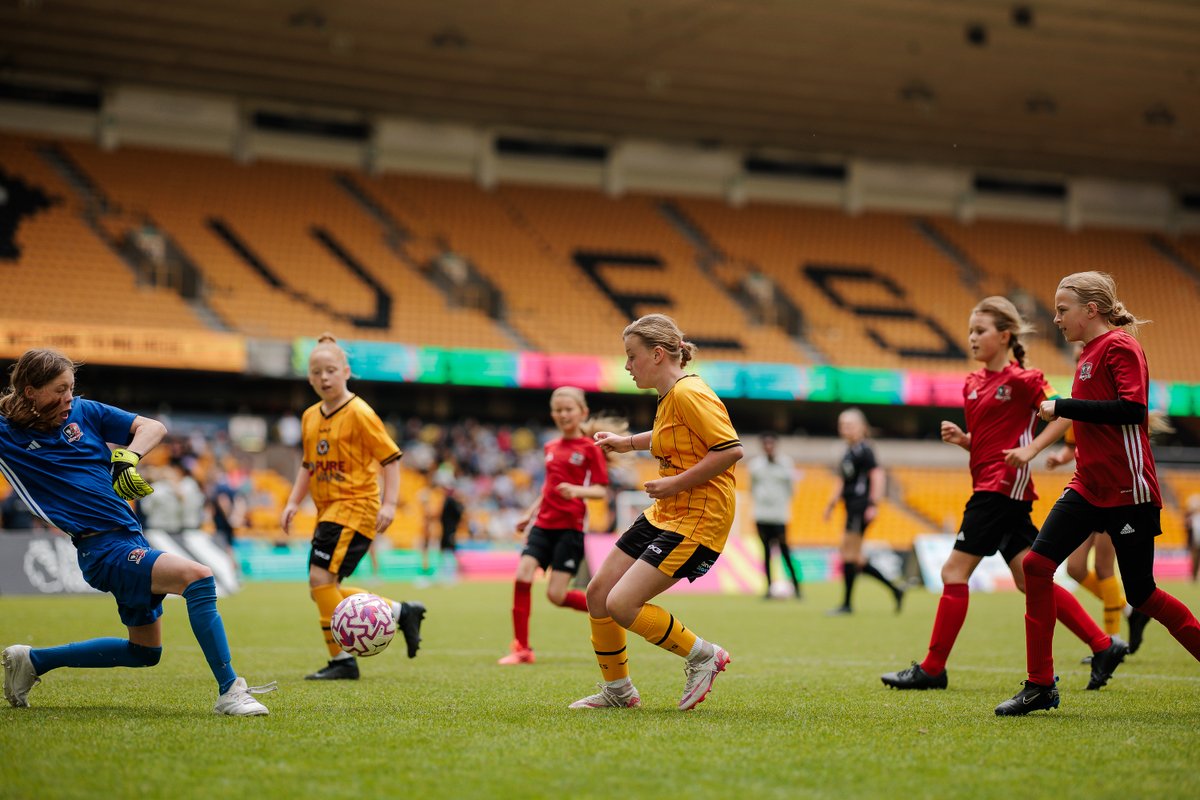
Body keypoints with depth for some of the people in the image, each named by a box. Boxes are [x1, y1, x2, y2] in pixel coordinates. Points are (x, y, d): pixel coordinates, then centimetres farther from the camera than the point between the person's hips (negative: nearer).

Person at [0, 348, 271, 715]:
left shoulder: (83, 411, 9)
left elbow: (153, 427, 12)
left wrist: (129, 456, -6)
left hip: (132, 536, 8)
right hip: (101, 549, -8)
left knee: (145, 651, 22)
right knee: (197, 575, -29)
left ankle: (33, 660, 34)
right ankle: (229, 692, -24)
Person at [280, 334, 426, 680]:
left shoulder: (359, 413, -11)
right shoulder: (310, 417, 11)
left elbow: (391, 457, -10)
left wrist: (389, 503, -16)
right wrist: (293, 502, 11)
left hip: (355, 507, -9)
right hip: (328, 510, 9)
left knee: (321, 578, -18)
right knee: (323, 589, 6)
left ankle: (342, 661, -8)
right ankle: (401, 611, 19)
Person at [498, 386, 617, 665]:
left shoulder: (590, 449, -3)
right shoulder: (550, 447, 16)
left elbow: (601, 490, -8)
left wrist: (577, 491, -26)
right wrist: (529, 514, 23)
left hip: (571, 527, -6)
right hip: (544, 524, 6)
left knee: (556, 595, -10)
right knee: (522, 575, -13)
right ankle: (522, 648, -7)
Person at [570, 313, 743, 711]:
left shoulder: (688, 393, -18)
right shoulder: (669, 396, 11)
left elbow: (731, 449, -25)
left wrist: (676, 483, -22)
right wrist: (628, 442, 22)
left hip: (697, 521, -10)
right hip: (663, 514, 10)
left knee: (621, 604, -16)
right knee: (598, 592, 7)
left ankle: (703, 655, 3)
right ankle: (617, 691, 22)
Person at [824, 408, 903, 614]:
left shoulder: (864, 450, -10)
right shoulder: (849, 452, 17)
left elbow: (877, 475, -17)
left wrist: (874, 504, -23)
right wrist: (831, 504, 24)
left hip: (861, 507, -10)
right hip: (852, 507, 10)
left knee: (849, 553, -7)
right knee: (856, 558, 9)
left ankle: (847, 604, -2)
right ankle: (895, 590, 13)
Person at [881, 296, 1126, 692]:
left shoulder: (1021, 379, -9)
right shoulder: (972, 384, 15)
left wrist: (1030, 449, -21)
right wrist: (960, 437, 2)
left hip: (1005, 485, -9)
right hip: (988, 485, 9)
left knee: (955, 571, -8)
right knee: (1030, 580, 9)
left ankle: (932, 668, -3)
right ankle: (1103, 645, 14)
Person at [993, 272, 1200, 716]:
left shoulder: (1120, 347, -12)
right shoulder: (1089, 352, 14)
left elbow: (1132, 409, -24)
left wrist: (1063, 406, -20)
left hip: (1127, 492, -8)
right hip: (1088, 487, 8)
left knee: (1141, 593, -1)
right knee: (1037, 563, -6)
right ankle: (1040, 686, -2)